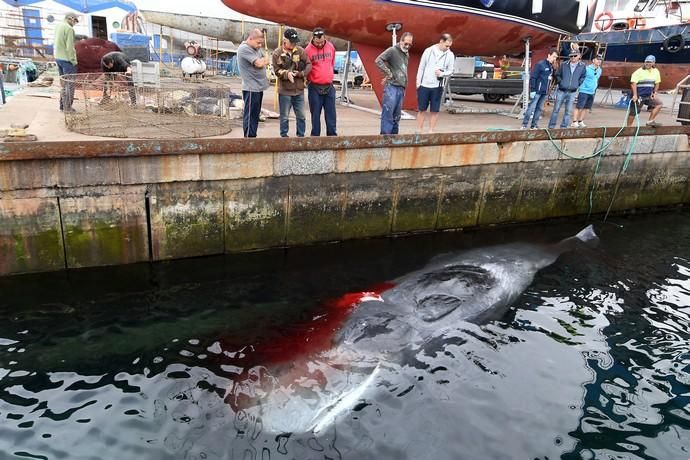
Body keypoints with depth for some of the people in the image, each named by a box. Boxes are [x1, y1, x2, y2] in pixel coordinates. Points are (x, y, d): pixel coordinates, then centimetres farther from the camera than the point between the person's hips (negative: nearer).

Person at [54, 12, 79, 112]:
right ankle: (67, 107, -1)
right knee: (70, 84, -3)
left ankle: (62, 105, 21)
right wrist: (73, 61, -15)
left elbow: (57, 44, 12)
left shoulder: (58, 26, 13)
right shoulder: (69, 29, -15)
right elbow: (70, 48, -20)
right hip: (67, 59, -9)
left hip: (58, 58, 9)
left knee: (63, 83, 16)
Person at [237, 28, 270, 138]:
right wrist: (263, 60, 2)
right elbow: (259, 63, -19)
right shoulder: (244, 48, -14)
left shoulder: (256, 48, 15)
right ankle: (248, 139, 0)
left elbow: (266, 61, 15)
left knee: (255, 115, 13)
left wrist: (261, 61, -5)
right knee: (250, 116, -5)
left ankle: (253, 137, 20)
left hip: (258, 87, 9)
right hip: (251, 88, -9)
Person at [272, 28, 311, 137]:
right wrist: (287, 74, -25)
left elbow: (308, 64, 0)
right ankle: (284, 136, 18)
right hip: (284, 90, -3)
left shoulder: (300, 50, 2)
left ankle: (301, 135, 23)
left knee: (301, 116, 10)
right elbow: (277, 70, -7)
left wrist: (301, 73, -17)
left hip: (299, 89, 3)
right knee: (284, 116, 6)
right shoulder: (277, 53, -5)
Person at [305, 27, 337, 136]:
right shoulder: (308, 50, -8)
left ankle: (332, 135, 14)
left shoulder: (331, 47, 4)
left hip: (329, 86, 3)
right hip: (315, 87, -3)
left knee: (331, 113, 6)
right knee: (315, 114, 3)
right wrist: (309, 79, 1)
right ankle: (315, 137, 11)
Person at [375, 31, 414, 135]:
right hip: (391, 87, -8)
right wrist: (388, 74, -14)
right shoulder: (392, 50, -5)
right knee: (388, 113, -10)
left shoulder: (407, 55, 19)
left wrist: (404, 86, 12)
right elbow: (378, 60, -15)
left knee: (396, 116, 10)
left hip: (401, 88, 8)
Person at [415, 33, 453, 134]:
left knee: (434, 111, 2)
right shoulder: (428, 51, 0)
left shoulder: (450, 55, 1)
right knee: (421, 109, 5)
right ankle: (419, 131, 12)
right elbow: (421, 67, 4)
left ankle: (431, 131, 10)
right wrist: (418, 82, 0)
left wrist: (442, 73, -15)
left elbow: (450, 71, 6)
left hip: (437, 86, 0)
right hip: (424, 85, 0)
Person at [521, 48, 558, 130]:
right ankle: (524, 125, -3)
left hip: (545, 92, 7)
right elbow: (533, 77, -12)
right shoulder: (540, 64, -8)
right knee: (531, 107, -7)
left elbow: (552, 78, 19)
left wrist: (549, 90, 13)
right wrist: (532, 90, -16)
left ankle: (534, 125, 13)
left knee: (540, 109, 8)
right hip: (537, 91, -7)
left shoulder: (552, 67, 13)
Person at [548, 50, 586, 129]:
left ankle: (563, 127, 12)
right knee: (556, 109, 2)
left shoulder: (582, 66, 2)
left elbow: (583, 77, 16)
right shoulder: (564, 65, -1)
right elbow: (557, 75, 10)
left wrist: (578, 84, 6)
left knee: (568, 111, 4)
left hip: (572, 92, 1)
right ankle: (551, 126, 9)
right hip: (561, 91, -1)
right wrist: (560, 82, 0)